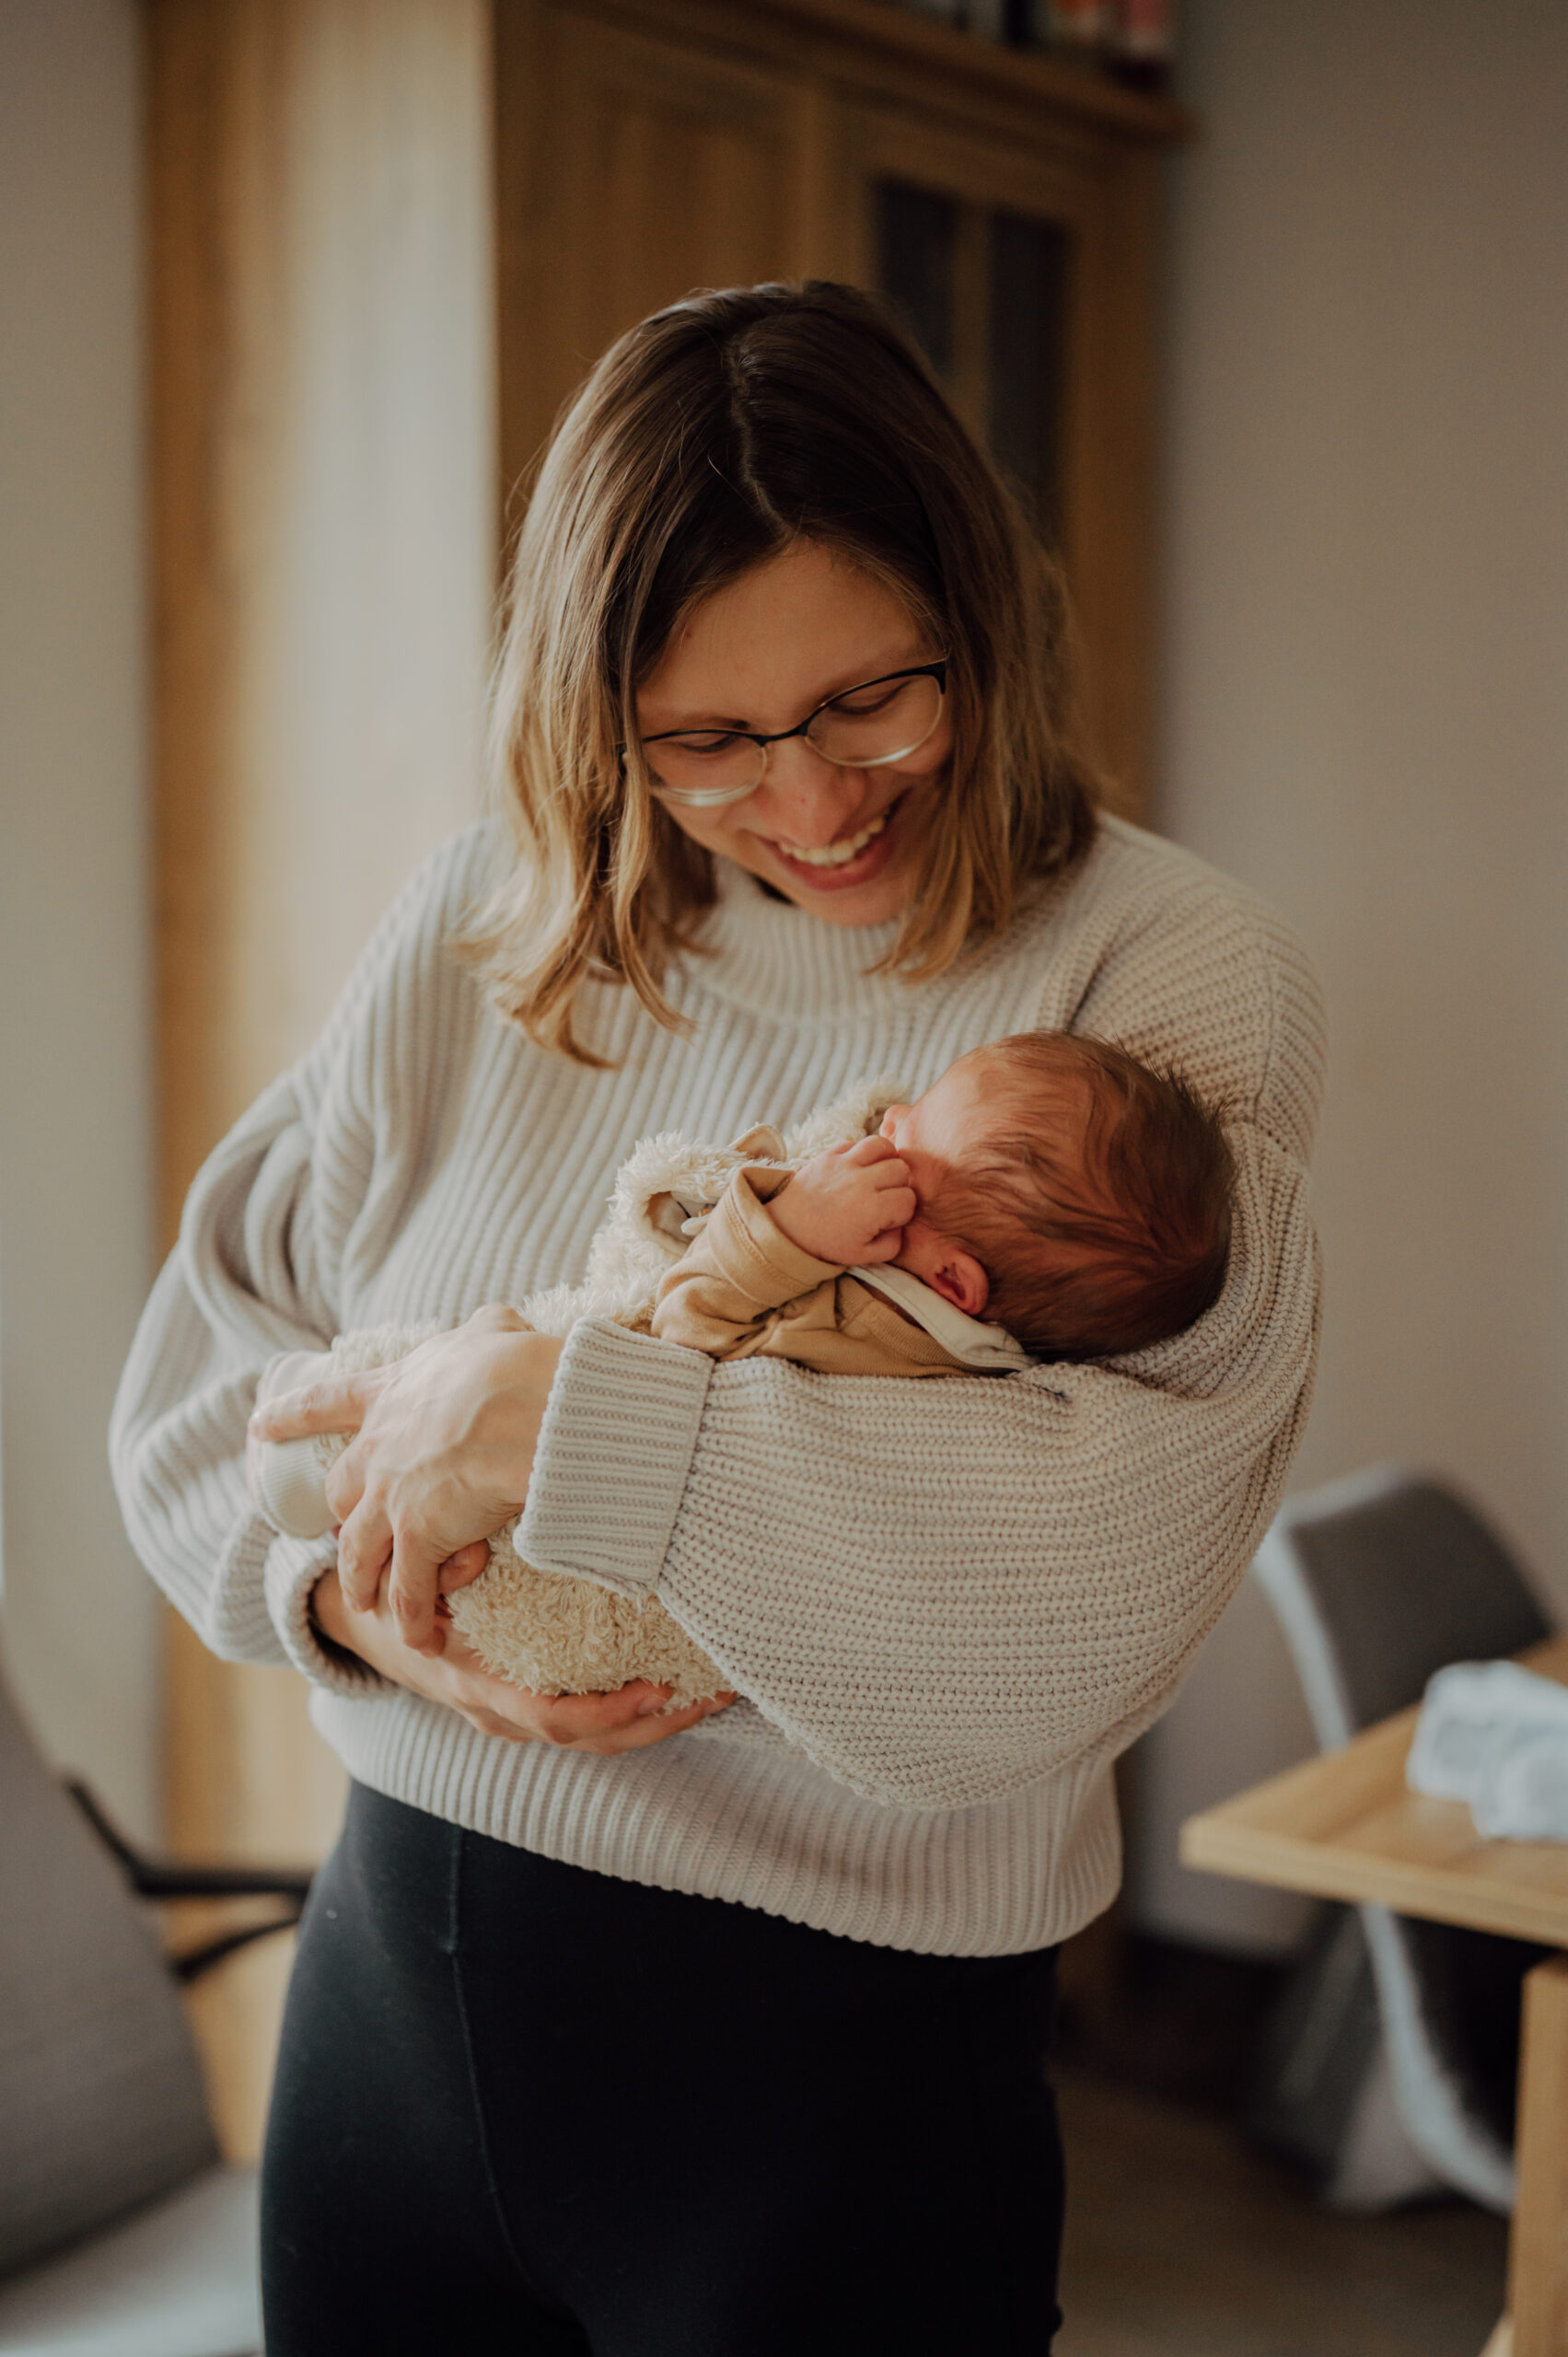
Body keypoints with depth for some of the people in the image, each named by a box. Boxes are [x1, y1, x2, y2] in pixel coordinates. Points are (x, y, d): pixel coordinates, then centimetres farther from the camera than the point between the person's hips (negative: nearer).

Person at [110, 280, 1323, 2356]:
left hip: (839, 2056, -4)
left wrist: (559, 1415, -23)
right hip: (390, 1973, 4)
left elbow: (1082, 1606, -24)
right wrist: (349, 1586, -16)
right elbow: (202, 1361, 3)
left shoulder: (1171, 973, -12)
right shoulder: (487, 929, 0)